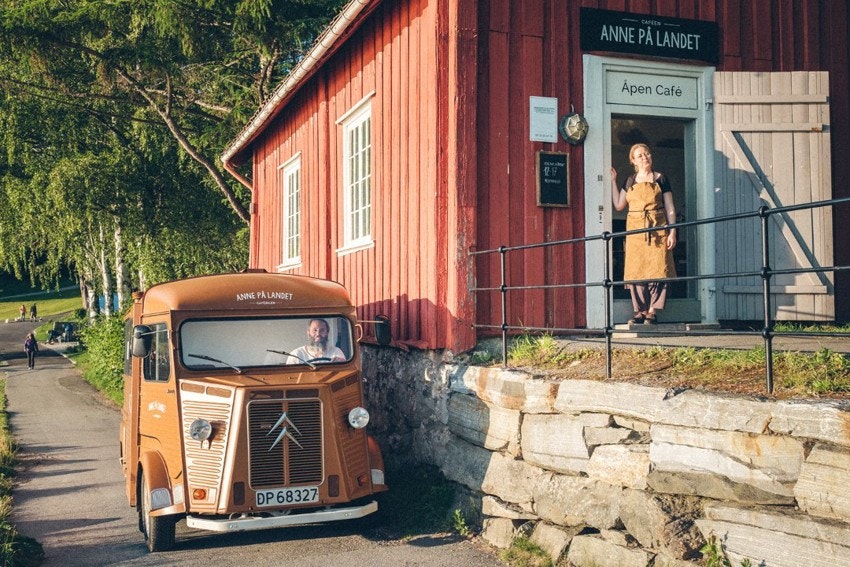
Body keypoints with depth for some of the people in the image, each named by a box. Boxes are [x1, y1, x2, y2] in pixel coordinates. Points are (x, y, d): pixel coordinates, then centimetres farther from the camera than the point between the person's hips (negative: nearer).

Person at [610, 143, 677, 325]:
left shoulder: (660, 178, 4)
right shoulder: (630, 181, 13)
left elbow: (670, 207, 2)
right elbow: (619, 205, 8)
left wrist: (672, 232, -6)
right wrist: (613, 181, 8)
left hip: (657, 229, -3)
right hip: (635, 230, 3)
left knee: (657, 269, -6)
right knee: (636, 270, 0)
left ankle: (652, 311, -2)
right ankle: (640, 310, 6)